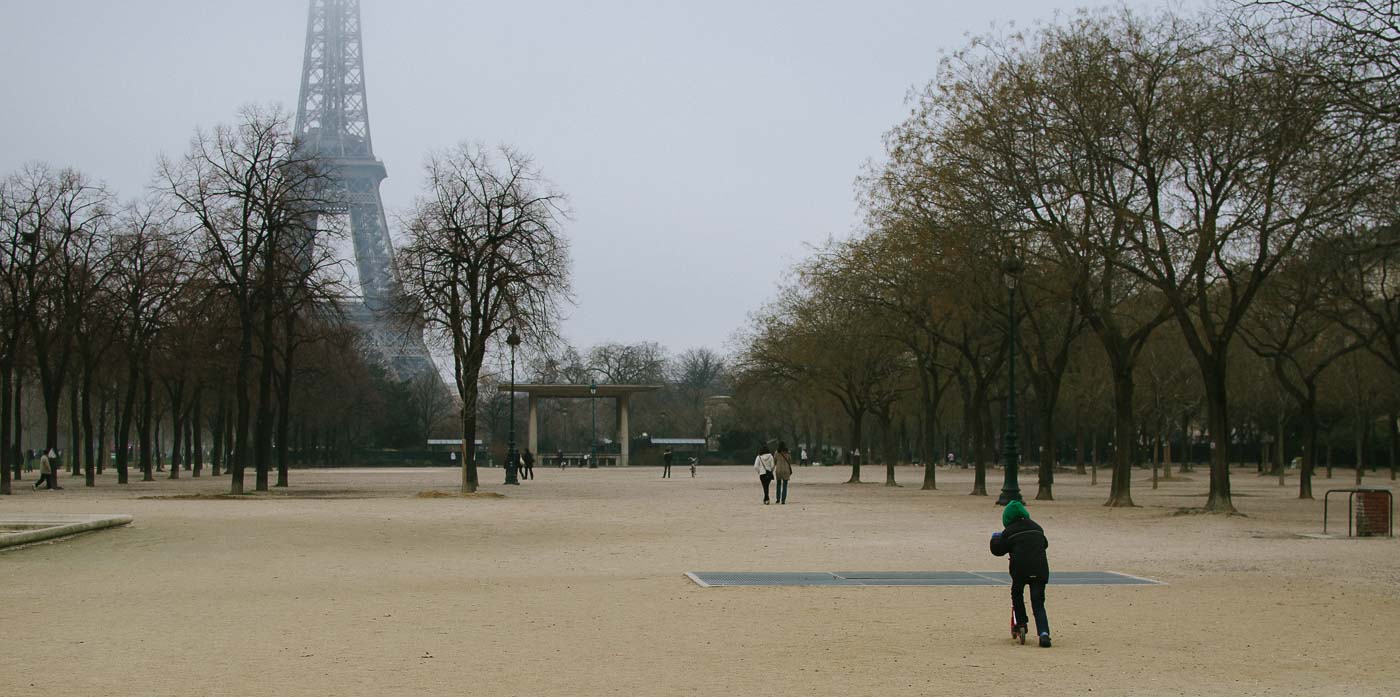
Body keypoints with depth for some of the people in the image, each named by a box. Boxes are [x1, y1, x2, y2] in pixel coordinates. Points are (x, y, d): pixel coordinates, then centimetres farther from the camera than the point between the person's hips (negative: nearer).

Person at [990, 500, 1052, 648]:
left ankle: (1021, 624, 21)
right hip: (1040, 569, 3)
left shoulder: (1009, 532, 2)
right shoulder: (1036, 528, 16)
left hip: (1020, 569, -3)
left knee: (1017, 595, 25)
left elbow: (998, 550, 9)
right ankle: (1044, 633, -14)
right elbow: (1045, 543, 31)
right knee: (1038, 604, 4)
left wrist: (995, 538, 28)